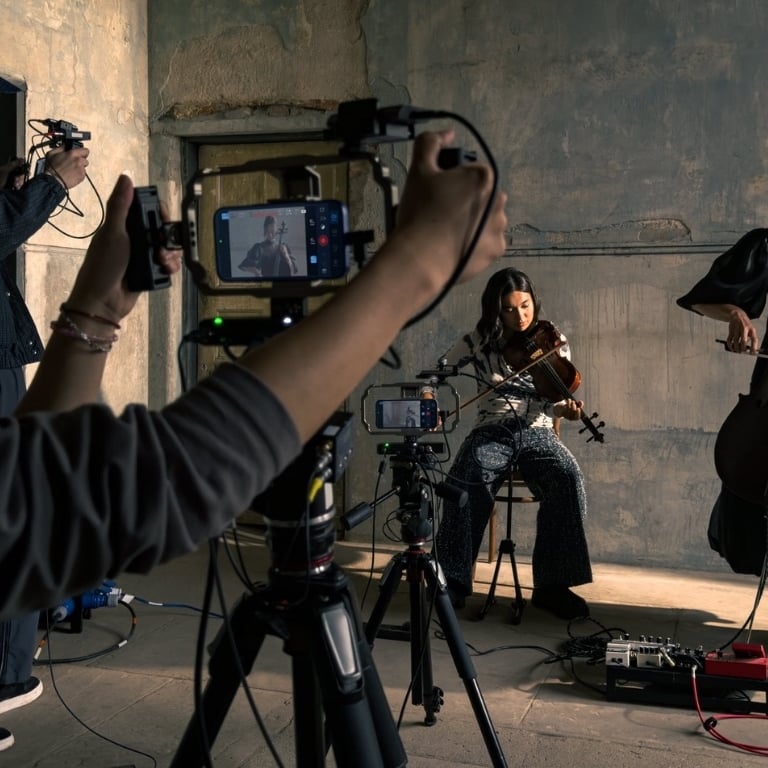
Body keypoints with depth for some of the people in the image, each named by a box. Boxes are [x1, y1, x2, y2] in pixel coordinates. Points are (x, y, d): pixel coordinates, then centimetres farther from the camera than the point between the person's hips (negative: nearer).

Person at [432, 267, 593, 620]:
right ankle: (453, 578, -18)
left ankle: (552, 585, -20)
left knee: (569, 481, -31)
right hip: (492, 431, 0)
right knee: (463, 481, -33)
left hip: (537, 432, 1)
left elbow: (553, 402, 0)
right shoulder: (479, 340, 4)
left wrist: (565, 409, -24)